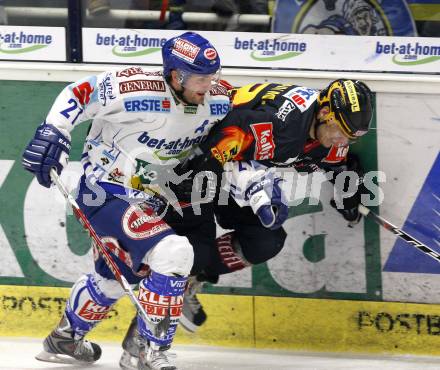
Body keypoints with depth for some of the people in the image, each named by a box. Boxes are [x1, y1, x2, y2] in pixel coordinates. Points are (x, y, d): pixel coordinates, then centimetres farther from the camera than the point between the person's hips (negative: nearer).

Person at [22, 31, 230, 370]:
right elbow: (79, 94, -20)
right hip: (105, 192, -9)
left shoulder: (217, 102, -9)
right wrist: (52, 134, -29)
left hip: (147, 199, 9)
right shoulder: (138, 92, -29)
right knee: (173, 253, -25)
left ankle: (65, 338, 50)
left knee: (116, 274, 27)